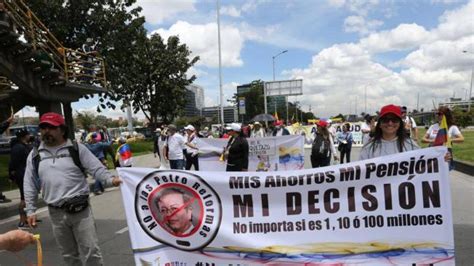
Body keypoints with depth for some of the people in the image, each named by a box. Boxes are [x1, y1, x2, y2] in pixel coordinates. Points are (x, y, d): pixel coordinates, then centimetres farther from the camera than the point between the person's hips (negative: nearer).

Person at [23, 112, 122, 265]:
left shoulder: (77, 148, 0)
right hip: (56, 214, 3)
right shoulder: (35, 155, 9)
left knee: (91, 251, -1)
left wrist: (110, 179, -22)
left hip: (80, 209, -3)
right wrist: (30, 210, 9)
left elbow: (96, 168, -5)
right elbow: (30, 186, 13)